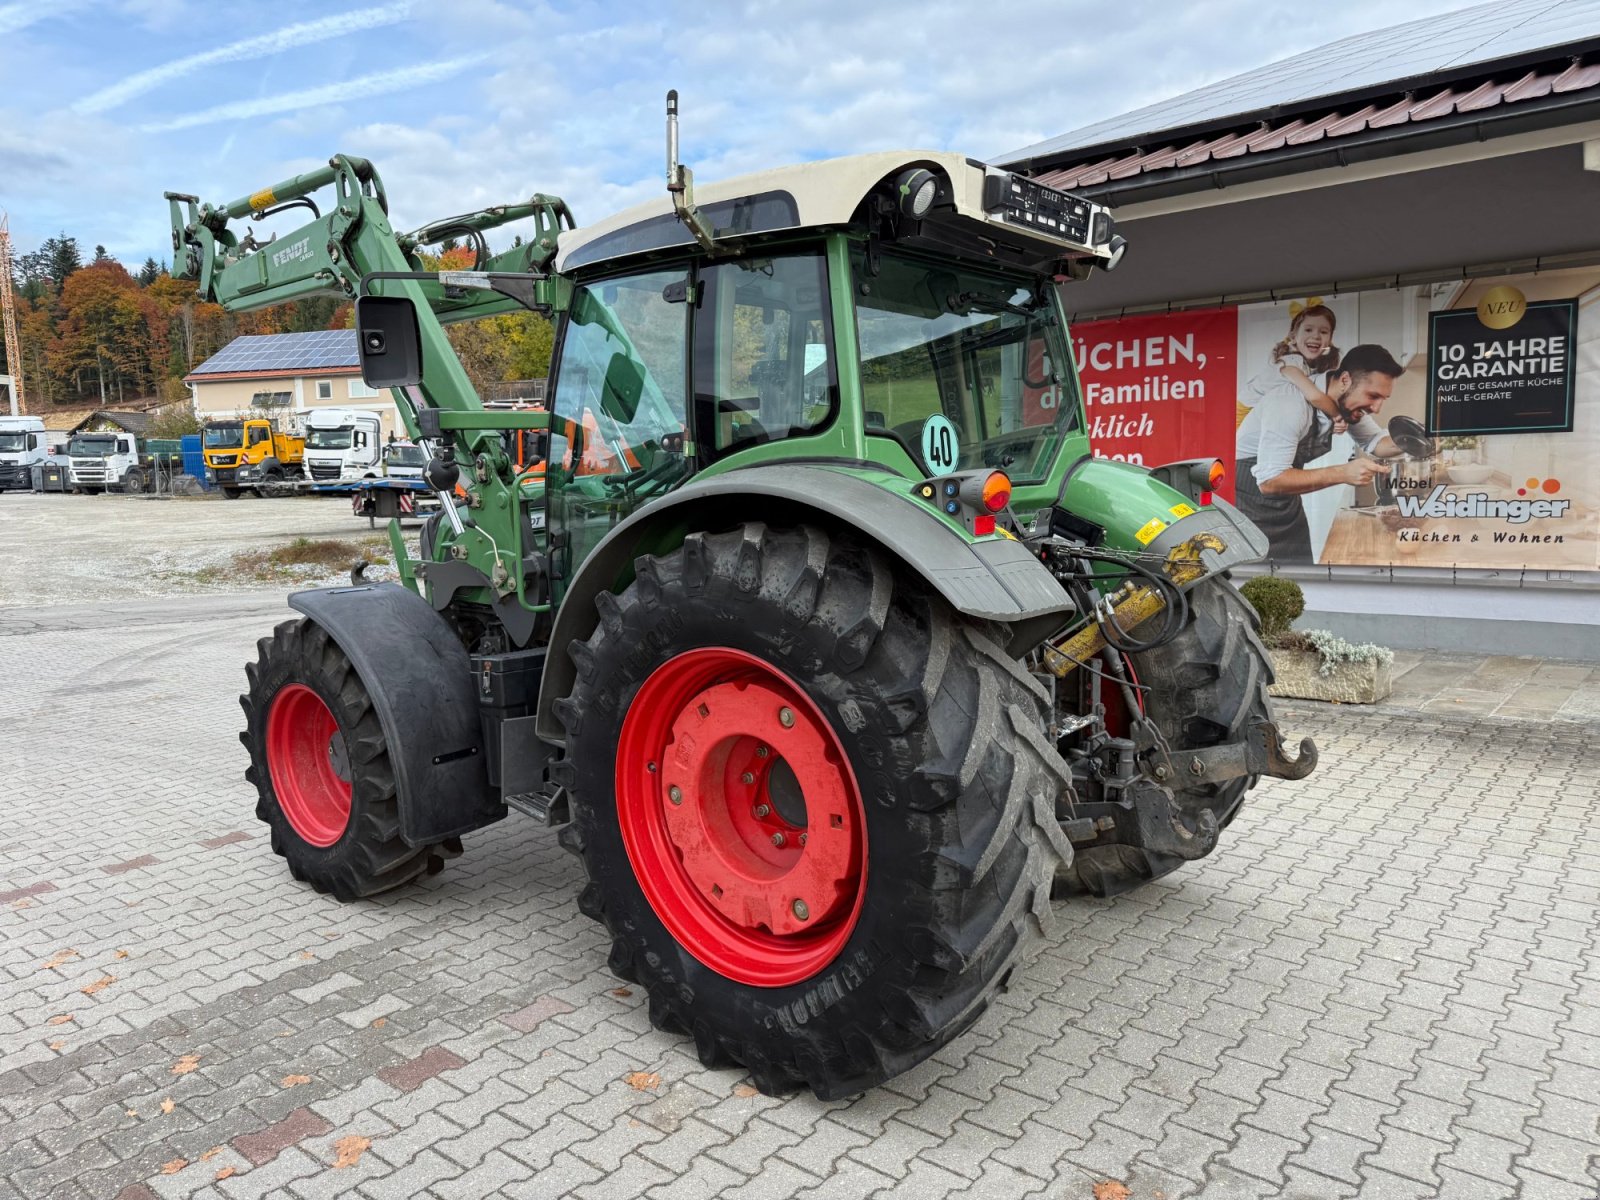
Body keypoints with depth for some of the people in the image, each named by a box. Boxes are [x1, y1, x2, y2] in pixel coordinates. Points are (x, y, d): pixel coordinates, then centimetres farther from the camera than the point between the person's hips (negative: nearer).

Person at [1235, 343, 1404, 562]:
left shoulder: (1348, 401, -4)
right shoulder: (1291, 404, -30)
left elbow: (1373, 440, 14)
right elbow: (1269, 481, -33)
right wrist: (1342, 473, -36)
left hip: (1286, 503, 8)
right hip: (1248, 501, -8)